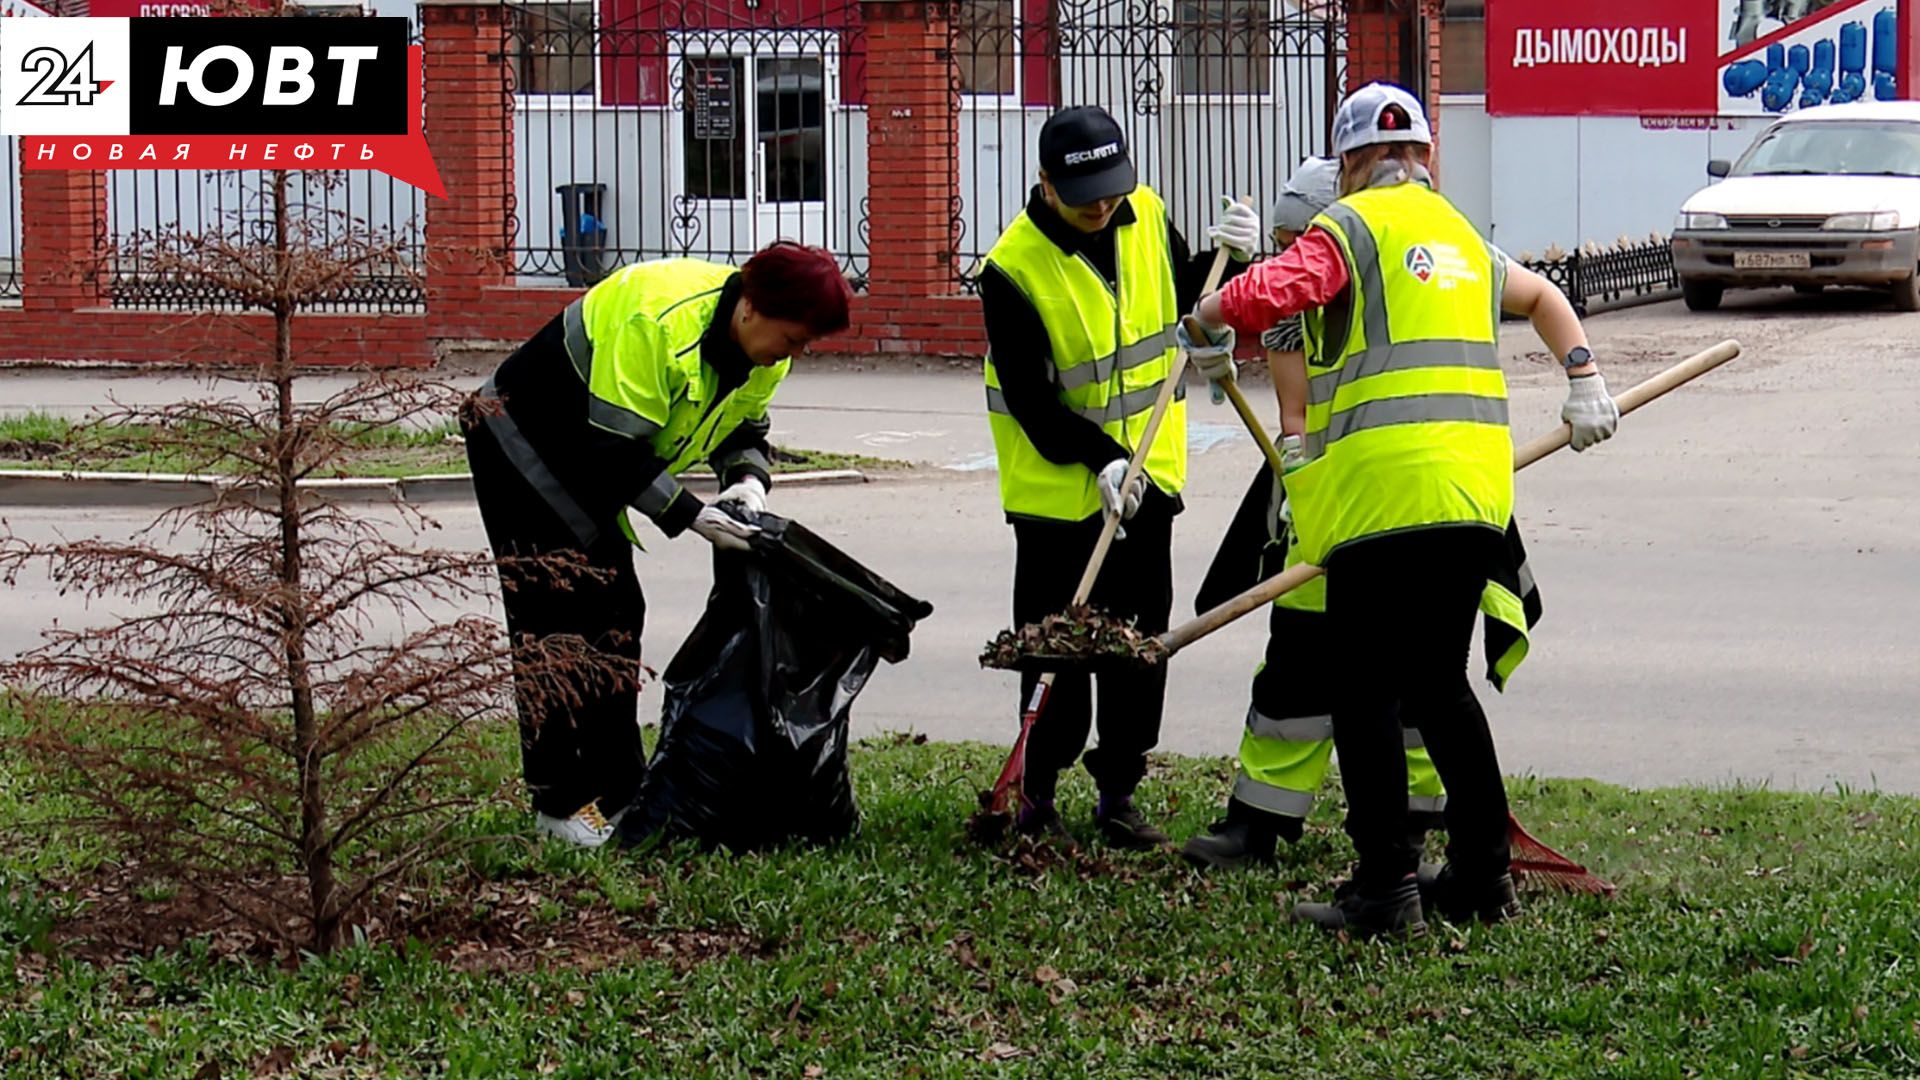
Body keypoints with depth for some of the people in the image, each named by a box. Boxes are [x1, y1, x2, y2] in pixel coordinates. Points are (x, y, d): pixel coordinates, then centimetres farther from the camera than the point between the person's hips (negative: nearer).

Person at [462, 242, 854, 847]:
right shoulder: (657, 322, -35)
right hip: (520, 441, -9)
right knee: (556, 619, -11)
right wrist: (689, 514, -35)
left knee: (616, 613, 8)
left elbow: (743, 428, 5)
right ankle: (558, 803, -8)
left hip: (584, 459, 9)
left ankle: (619, 791, 13)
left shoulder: (765, 351, -8)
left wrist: (747, 477, -16)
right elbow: (614, 448, -33)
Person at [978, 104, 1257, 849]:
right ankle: (1037, 795, 12)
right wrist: (1098, 459, -27)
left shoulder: (1147, 216, -1)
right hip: (1057, 487, -5)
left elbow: (1185, 303, 16)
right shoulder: (1014, 268, -19)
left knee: (1142, 637, 8)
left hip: (1147, 474, 5)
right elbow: (1029, 398, -18)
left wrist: (1225, 259, -3)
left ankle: (1118, 793, 17)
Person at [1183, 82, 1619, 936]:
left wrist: (1205, 327, 2)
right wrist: (1584, 383, 44)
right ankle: (1484, 874, 19)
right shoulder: (1462, 236, 23)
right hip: (1479, 488, 7)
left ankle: (1387, 889, -4)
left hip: (1387, 491, -7)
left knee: (1366, 693, -1)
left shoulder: (1352, 225, 0)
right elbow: (1542, 297, 40)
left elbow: (1269, 295, -16)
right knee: (1438, 684, 17)